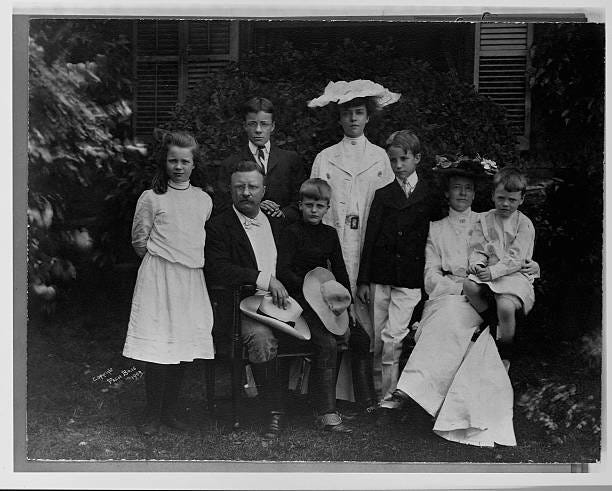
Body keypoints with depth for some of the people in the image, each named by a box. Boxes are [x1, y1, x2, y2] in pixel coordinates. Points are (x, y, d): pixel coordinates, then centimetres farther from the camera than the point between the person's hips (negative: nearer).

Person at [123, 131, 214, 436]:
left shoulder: (204, 200, 9)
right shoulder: (151, 198, -2)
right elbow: (139, 241, 2)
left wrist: (190, 257, 10)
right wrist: (166, 256, 2)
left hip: (192, 279, 4)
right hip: (158, 277, -4)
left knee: (185, 345, 5)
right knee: (157, 346, -5)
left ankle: (169, 409, 19)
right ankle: (152, 414, 7)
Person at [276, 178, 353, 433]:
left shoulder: (329, 234, 15)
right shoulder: (291, 232, -3)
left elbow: (340, 270, 18)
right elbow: (283, 271, -12)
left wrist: (348, 302, 8)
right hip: (299, 298, -7)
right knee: (327, 344, -25)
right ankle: (326, 413, -22)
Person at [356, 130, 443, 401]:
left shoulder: (431, 194, 4)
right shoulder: (383, 194, 8)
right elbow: (370, 238, 6)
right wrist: (363, 280, 2)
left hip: (411, 278, -2)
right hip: (380, 276, 2)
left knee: (393, 338, -9)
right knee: (378, 337, 6)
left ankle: (389, 395, 1)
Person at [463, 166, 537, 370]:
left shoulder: (524, 224, -2)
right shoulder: (484, 220, 11)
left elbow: (515, 258, -10)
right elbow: (478, 249, 10)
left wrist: (494, 271, -22)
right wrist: (476, 263, -13)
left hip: (515, 274, -4)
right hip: (489, 271, 4)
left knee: (506, 306, -32)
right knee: (469, 286, -30)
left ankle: (505, 356, -9)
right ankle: (492, 324, -4)